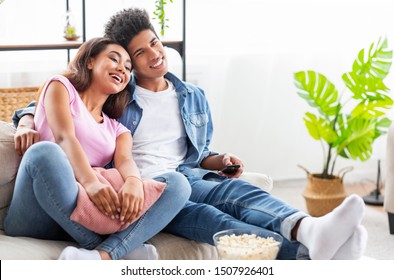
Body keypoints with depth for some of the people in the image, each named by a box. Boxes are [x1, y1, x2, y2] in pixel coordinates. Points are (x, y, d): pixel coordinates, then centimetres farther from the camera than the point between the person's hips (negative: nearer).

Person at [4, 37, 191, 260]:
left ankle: (104, 255, -40)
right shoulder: (61, 86, 13)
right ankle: (125, 251, -31)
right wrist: (90, 182, -28)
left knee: (178, 185, -14)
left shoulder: (117, 129, 25)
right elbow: (64, 137, -7)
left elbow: (125, 161, 2)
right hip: (38, 220, -4)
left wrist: (134, 182, -25)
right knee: (45, 151, -35)